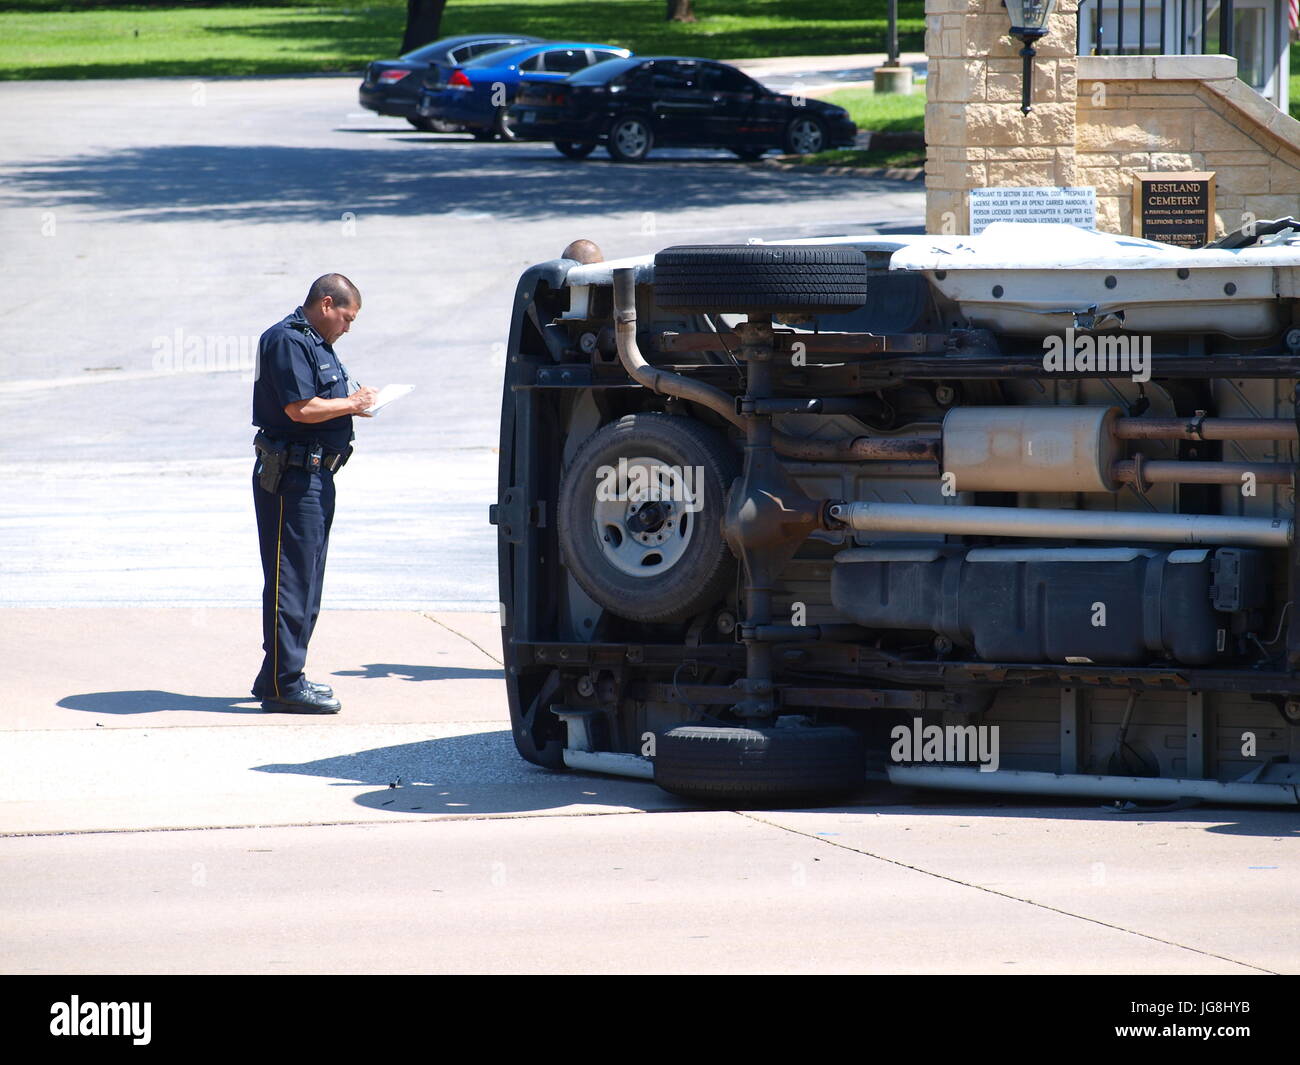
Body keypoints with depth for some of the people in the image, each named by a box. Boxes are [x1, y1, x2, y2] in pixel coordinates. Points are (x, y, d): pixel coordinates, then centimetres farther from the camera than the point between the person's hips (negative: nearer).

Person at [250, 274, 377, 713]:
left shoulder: (315, 342, 19)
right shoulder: (287, 341, -14)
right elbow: (299, 407, -23)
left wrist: (354, 404, 8)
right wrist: (351, 404, -12)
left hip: (315, 475, 11)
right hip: (291, 476, -11)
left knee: (306, 578, 14)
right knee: (291, 578, -9)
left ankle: (283, 676, 21)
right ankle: (283, 682, -8)